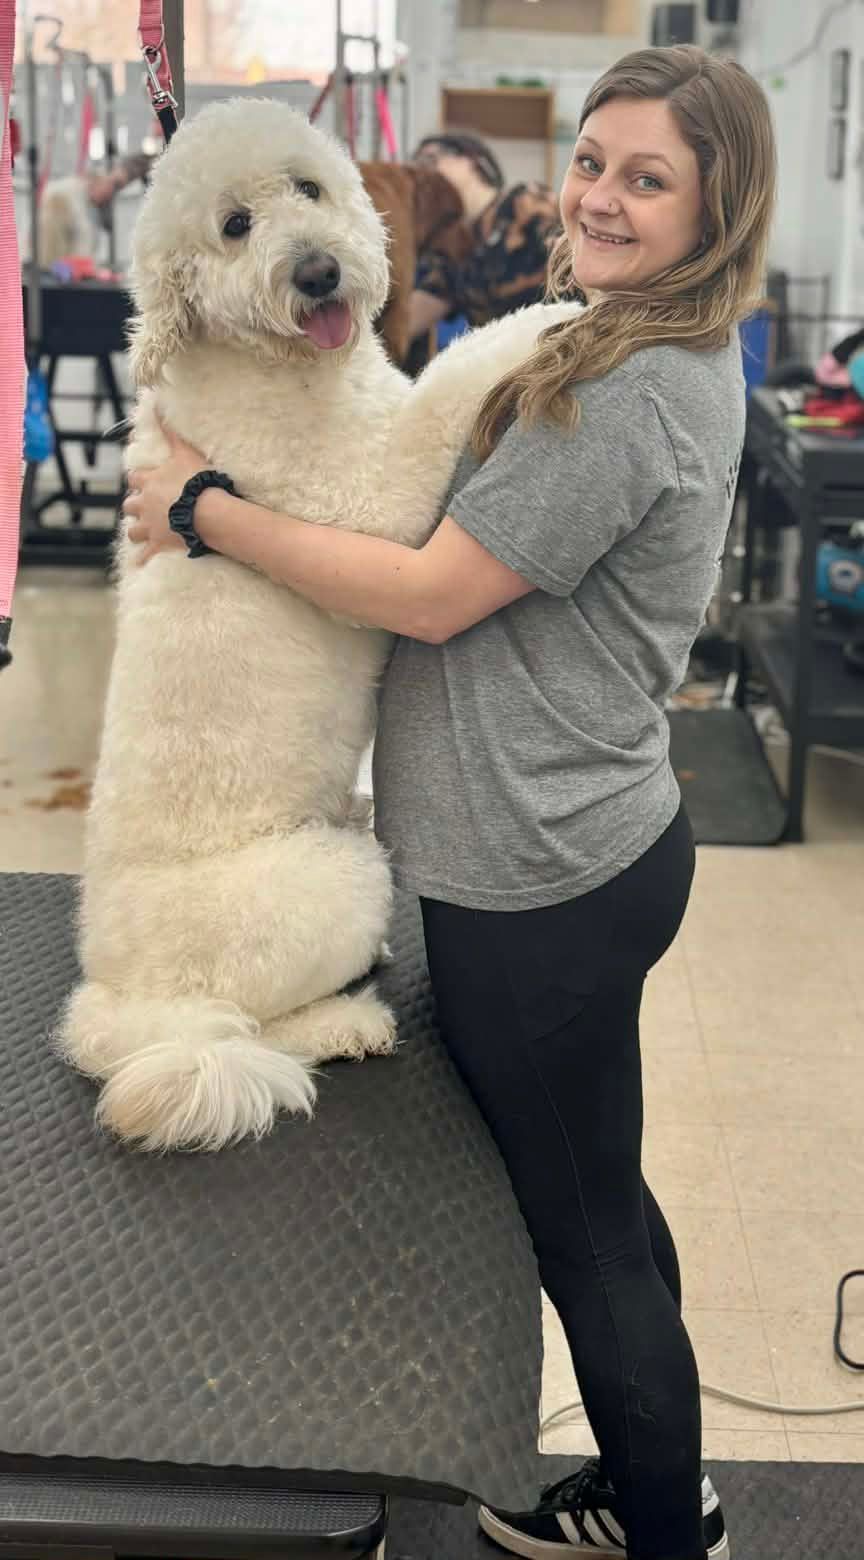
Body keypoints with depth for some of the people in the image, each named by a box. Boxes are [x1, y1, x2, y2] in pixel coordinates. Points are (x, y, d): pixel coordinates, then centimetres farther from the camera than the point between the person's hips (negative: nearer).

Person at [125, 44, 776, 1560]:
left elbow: (435, 595, -21)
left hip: (540, 880, -10)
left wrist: (205, 509, -13)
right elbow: (501, 518, 16)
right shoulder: (669, 355, 10)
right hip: (596, 847, 10)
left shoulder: (632, 394, -22)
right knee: (599, 1199, 23)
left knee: (584, 1233, 7)